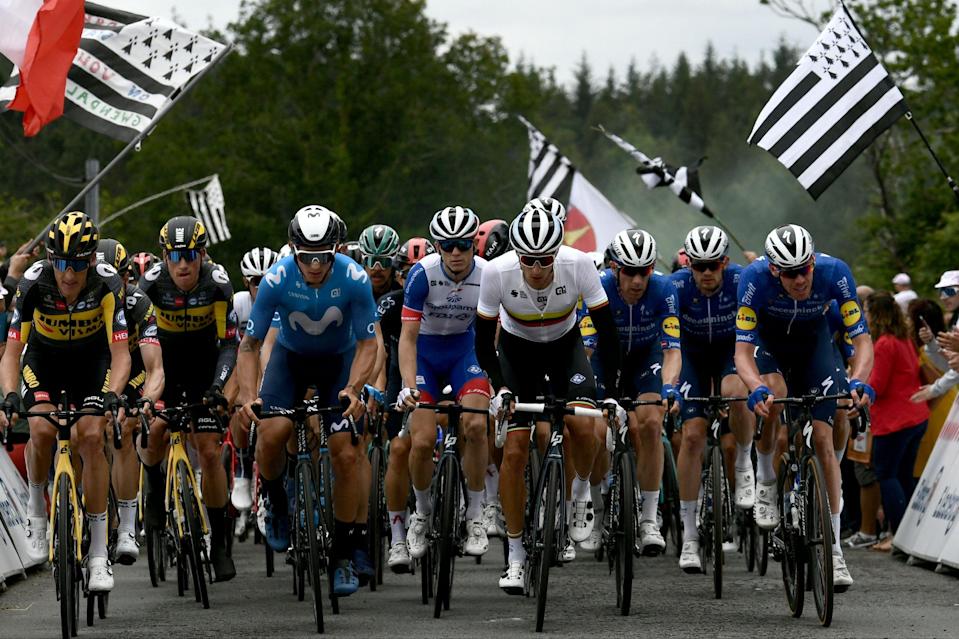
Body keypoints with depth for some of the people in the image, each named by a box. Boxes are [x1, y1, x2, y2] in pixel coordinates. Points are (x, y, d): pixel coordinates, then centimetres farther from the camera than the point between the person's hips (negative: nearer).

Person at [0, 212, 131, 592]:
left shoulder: (107, 284, -31)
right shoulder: (33, 284, -30)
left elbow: (120, 354, -31)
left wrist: (113, 396, -48)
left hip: (92, 358, 0)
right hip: (43, 357, 0)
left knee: (91, 437, -17)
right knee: (42, 430, -25)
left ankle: (99, 553, -11)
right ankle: (37, 505, 4)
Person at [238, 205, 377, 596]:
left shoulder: (354, 279, -27)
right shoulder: (277, 280, -27)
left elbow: (367, 343, -21)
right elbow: (250, 343, -19)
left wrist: (353, 389, -38)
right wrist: (248, 394, -33)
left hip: (339, 359, 0)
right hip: (291, 356, 0)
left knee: (346, 454, -12)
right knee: (270, 434, -24)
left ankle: (343, 556, 0)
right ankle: (275, 501, 8)